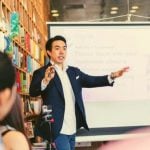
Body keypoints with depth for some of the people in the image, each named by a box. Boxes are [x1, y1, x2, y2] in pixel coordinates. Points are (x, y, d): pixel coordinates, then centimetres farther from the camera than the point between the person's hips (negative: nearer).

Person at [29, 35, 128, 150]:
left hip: (72, 130, 7)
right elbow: (33, 92, -22)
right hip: (58, 130, -7)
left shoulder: (74, 71, 13)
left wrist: (112, 76, -3)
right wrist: (45, 80, -43)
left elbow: (91, 81, 12)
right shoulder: (41, 73, -8)